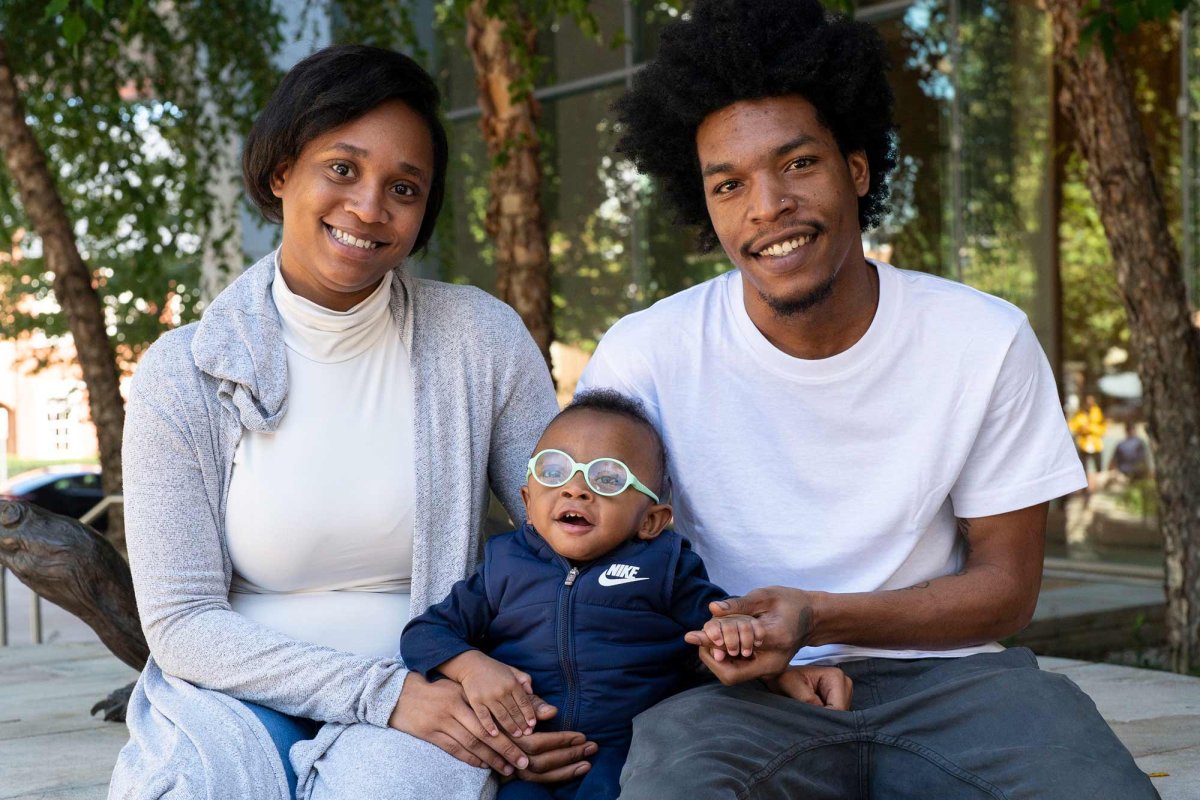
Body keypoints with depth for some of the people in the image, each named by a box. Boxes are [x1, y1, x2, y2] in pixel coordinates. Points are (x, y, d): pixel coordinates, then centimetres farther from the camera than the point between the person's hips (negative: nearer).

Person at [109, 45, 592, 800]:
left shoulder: (481, 339, -4)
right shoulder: (183, 376, -5)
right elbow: (181, 622, -6)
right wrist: (382, 692, -17)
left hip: (425, 697, 0)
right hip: (240, 691, 1)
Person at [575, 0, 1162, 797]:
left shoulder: (987, 342, -3)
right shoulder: (645, 357, -7)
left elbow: (1005, 586, 1)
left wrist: (816, 616, -17)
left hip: (938, 674, 2)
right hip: (738, 692, -2)